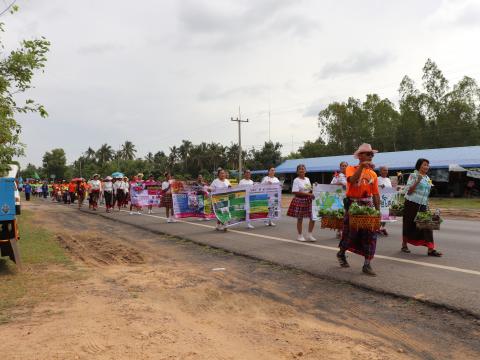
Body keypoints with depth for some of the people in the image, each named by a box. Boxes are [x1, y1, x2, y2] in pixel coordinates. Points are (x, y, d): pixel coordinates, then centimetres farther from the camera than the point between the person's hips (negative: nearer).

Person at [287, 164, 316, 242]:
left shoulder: (307, 179, 12)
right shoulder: (296, 180, -9)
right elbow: (295, 192, -18)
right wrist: (307, 194, -20)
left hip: (308, 200, 6)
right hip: (300, 200, -6)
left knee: (313, 217, 1)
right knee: (300, 219, 3)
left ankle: (309, 235, 13)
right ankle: (300, 235, 17)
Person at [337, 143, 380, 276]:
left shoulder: (373, 174, 8)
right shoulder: (351, 169, -4)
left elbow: (375, 194, 8)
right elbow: (352, 180, -27)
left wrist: (378, 211, 4)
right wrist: (362, 166, -31)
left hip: (367, 205, 4)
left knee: (370, 233, -2)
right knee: (351, 233, 4)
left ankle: (367, 265, 7)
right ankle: (341, 253, 32)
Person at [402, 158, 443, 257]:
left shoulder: (427, 178, 14)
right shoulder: (413, 176, -6)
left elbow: (426, 193, 21)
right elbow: (408, 191, -12)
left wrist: (427, 206, 17)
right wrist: (417, 181, -21)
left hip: (423, 205, 6)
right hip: (412, 204, -6)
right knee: (409, 224, 4)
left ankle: (431, 249, -5)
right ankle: (404, 245, 20)